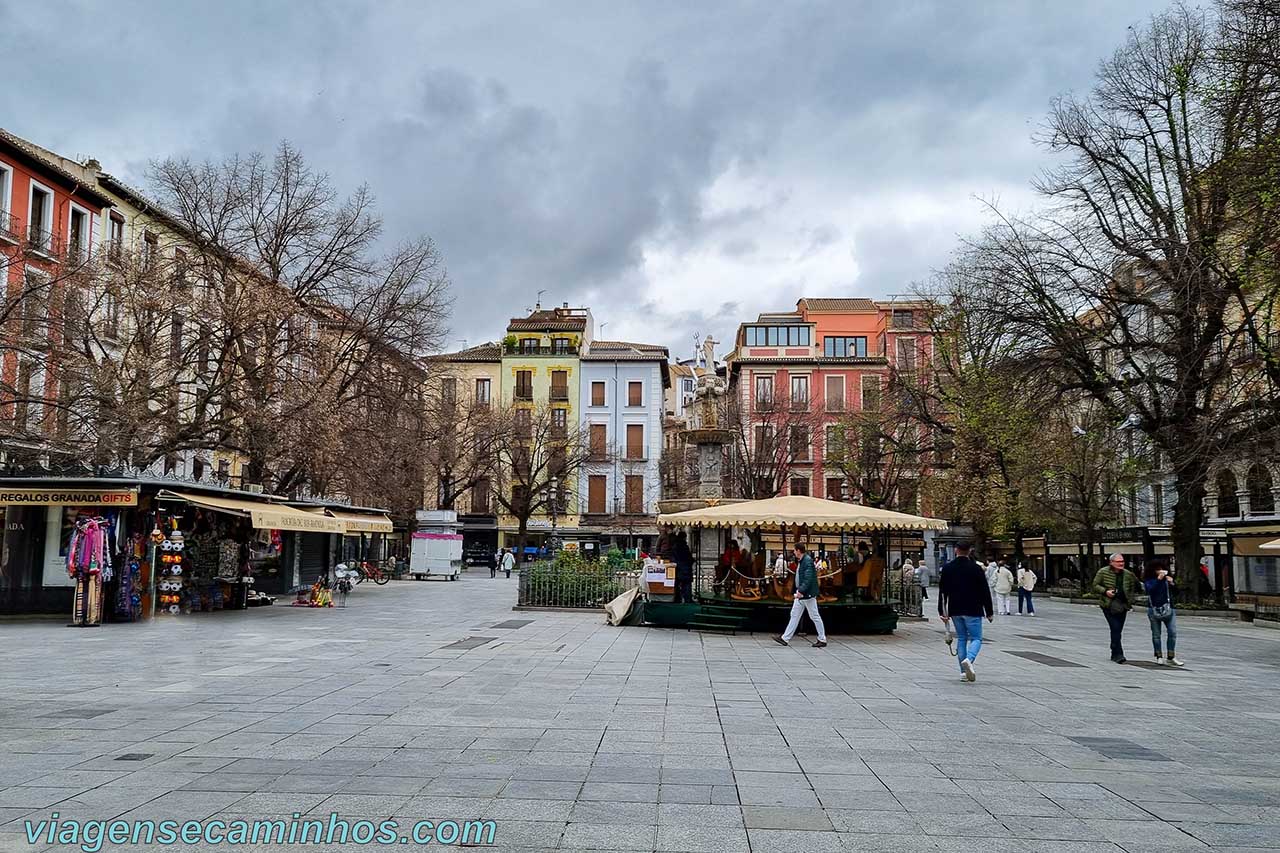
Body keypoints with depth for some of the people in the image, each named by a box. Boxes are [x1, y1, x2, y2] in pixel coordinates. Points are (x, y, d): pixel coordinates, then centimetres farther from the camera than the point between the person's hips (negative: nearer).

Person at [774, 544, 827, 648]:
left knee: (815, 617, 0)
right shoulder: (800, 561, 13)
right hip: (801, 594, 10)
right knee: (794, 615, 9)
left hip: (808, 594, -10)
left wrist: (801, 591, -29)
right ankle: (785, 639, 10)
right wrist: (799, 590, 15)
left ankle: (822, 640, 10)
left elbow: (808, 579, -26)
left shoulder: (808, 561, -18)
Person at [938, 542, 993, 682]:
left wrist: (942, 611, 10)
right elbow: (985, 591, -5)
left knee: (961, 638, 13)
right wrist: (989, 612, 2)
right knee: (976, 638, 3)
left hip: (955, 610, 4)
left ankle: (964, 671, 10)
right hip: (973, 611, -4)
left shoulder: (947, 568, 3)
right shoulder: (976, 568, -7)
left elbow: (942, 592, 5)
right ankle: (969, 659, -25)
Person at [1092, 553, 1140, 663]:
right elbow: (1095, 585, 0)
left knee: (1118, 631, 7)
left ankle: (1115, 655, 20)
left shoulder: (1128, 574, 7)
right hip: (1108, 606, -4)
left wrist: (1130, 601, 9)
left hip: (1122, 606, 4)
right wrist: (1105, 591, -16)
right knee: (1115, 629, -14)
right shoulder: (1103, 572, -4)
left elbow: (1134, 588, 19)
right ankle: (1118, 654, -12)